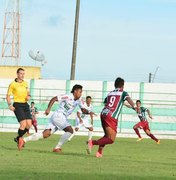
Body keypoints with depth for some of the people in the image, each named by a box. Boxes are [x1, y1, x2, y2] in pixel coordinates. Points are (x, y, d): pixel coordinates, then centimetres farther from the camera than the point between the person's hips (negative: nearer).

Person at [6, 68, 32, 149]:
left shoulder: (25, 83, 12)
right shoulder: (13, 84, -4)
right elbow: (8, 96, -2)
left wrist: (28, 96, 3)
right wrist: (10, 105, -15)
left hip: (25, 104, 6)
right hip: (17, 105, -6)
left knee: (29, 124, -3)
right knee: (23, 124, -18)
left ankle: (18, 138, 19)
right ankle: (19, 140, 4)